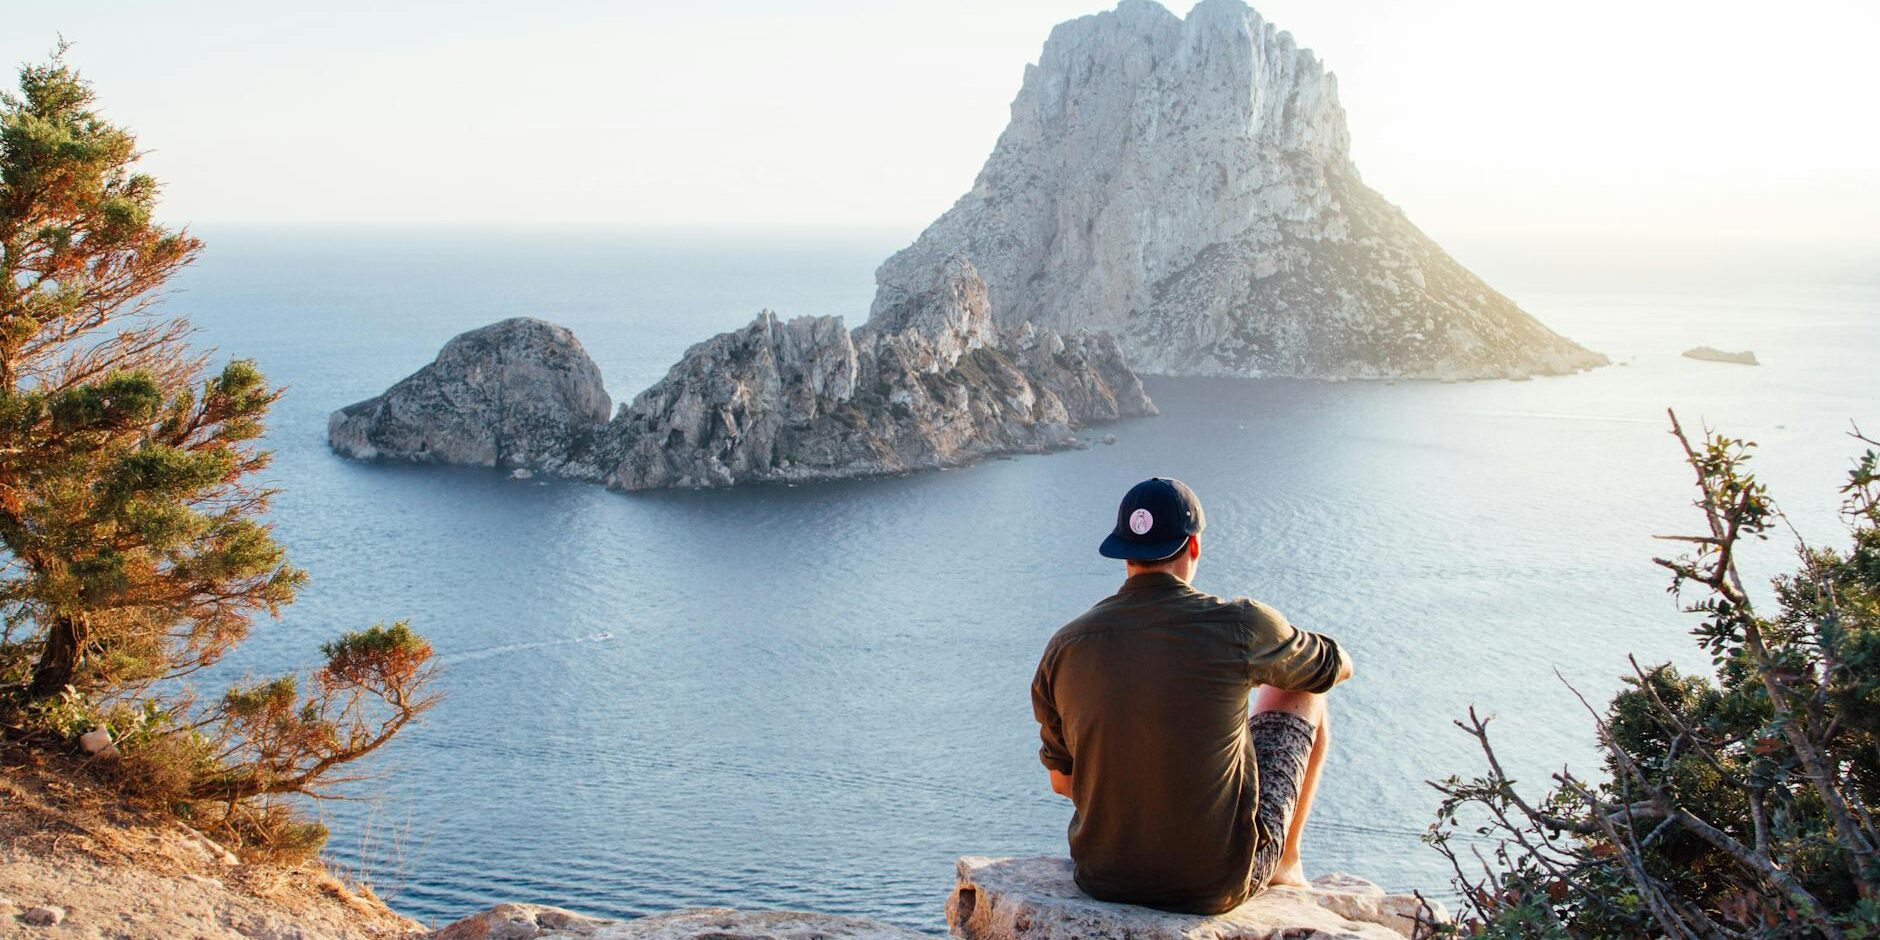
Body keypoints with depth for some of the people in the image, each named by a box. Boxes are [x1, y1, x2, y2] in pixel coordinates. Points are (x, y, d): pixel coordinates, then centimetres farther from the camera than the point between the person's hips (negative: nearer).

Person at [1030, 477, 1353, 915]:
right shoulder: (1239, 625, -14)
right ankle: (1285, 862, 36)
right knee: (1303, 695, 18)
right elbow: (1335, 667, 8)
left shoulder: (1064, 647, -6)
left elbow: (1062, 780, 7)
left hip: (1103, 878, 3)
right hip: (1219, 884, -3)